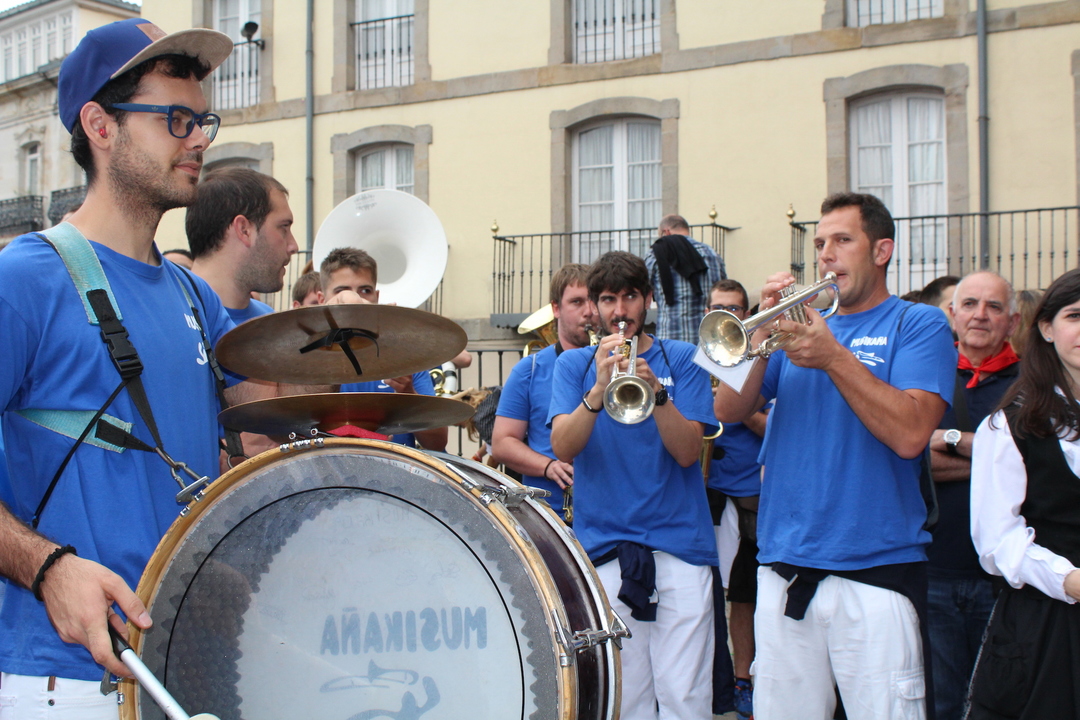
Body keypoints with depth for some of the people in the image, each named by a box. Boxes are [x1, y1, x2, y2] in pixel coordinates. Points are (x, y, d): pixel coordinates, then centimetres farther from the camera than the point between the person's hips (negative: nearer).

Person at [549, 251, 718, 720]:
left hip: (679, 544, -1)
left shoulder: (680, 359, 7)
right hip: (604, 547, 1)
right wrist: (598, 390, -21)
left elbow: (688, 452, -5)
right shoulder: (574, 364, 10)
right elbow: (563, 448, -5)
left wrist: (656, 391, -21)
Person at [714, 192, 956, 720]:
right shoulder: (803, 322, 15)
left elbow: (910, 434, -15)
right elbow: (728, 410, 4)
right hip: (783, 570, 4)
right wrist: (764, 329, -8)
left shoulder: (918, 326, 2)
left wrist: (833, 356, -17)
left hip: (874, 574, -4)